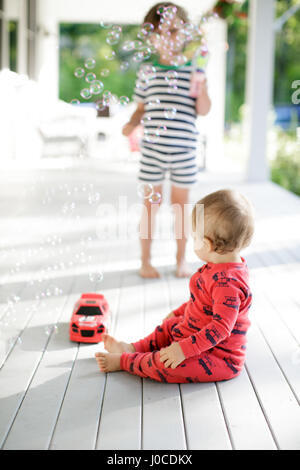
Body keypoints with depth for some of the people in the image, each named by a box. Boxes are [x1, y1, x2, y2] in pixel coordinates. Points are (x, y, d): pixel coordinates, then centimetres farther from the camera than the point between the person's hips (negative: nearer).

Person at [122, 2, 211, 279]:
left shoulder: (193, 70, 2)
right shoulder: (147, 71, 4)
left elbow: (203, 111, -1)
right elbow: (141, 107, 11)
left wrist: (202, 91, -20)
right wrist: (132, 124, -7)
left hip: (184, 149, 0)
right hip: (152, 147, 0)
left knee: (180, 205, 10)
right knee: (151, 204, 7)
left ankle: (181, 259, 25)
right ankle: (146, 260, 20)